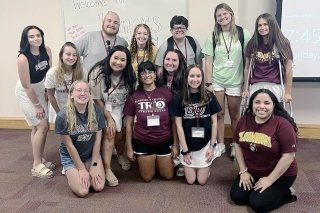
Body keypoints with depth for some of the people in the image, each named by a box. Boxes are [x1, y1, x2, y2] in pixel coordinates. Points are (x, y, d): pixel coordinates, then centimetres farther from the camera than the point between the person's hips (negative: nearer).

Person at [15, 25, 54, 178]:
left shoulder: (46, 50, -12)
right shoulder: (23, 58, -28)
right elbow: (27, 86, -23)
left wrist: (48, 92, 2)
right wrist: (37, 105, -17)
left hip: (40, 90, 6)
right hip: (26, 93, -6)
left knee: (37, 127, 14)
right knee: (42, 127, -9)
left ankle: (39, 159, 26)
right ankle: (36, 166, 1)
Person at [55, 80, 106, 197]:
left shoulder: (97, 112, -14)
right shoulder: (63, 116, -21)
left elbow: (97, 139, -8)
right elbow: (69, 145, -15)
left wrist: (94, 165, -8)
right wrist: (82, 169, -12)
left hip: (92, 154, 3)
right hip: (71, 157, -3)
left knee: (99, 187, -10)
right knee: (82, 192, -15)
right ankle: (70, 172, 17)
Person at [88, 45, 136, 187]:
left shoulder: (128, 76, -10)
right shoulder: (98, 73, -23)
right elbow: (96, 100, -17)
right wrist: (109, 119, -17)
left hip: (121, 109, 4)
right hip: (103, 109, -4)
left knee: (119, 133, 5)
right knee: (109, 132, -21)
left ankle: (121, 155, 39)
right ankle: (107, 170, -13)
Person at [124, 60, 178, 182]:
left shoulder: (166, 94, -8)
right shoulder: (134, 97, -6)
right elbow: (129, 124, 0)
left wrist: (175, 144, -1)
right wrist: (129, 148, 0)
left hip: (164, 141, 0)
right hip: (142, 143, 0)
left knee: (168, 176, 14)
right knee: (147, 178, 12)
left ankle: (158, 162, 43)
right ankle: (146, 163, 42)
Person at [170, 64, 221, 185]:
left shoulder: (209, 97, -6)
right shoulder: (178, 99, -9)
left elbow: (214, 122, -1)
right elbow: (179, 126, -8)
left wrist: (212, 145, -5)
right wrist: (185, 150, -8)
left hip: (205, 144, 1)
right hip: (187, 145, 0)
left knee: (202, 180, 2)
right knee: (190, 180, 3)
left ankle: (206, 167, 34)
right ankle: (184, 165, 33)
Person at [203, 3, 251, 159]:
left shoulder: (243, 34, -2)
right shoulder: (212, 37, 2)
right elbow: (208, 61, 0)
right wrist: (208, 83, -5)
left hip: (235, 82, -1)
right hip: (217, 81, 1)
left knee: (234, 114, 9)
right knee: (219, 114, 6)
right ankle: (220, 144, 21)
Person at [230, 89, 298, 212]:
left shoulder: (283, 125, -21)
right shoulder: (244, 120, -5)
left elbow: (288, 156, -21)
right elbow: (238, 146, 4)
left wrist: (269, 180, -18)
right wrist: (243, 171, -2)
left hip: (280, 175, -5)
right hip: (252, 172, 5)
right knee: (236, 196, -8)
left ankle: (286, 193, 8)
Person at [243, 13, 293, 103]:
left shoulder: (281, 43, 0)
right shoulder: (252, 44, 7)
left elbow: (288, 69, -1)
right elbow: (247, 68, 12)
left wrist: (288, 92, -3)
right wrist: (246, 89, 12)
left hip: (274, 86, -2)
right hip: (255, 86, 2)